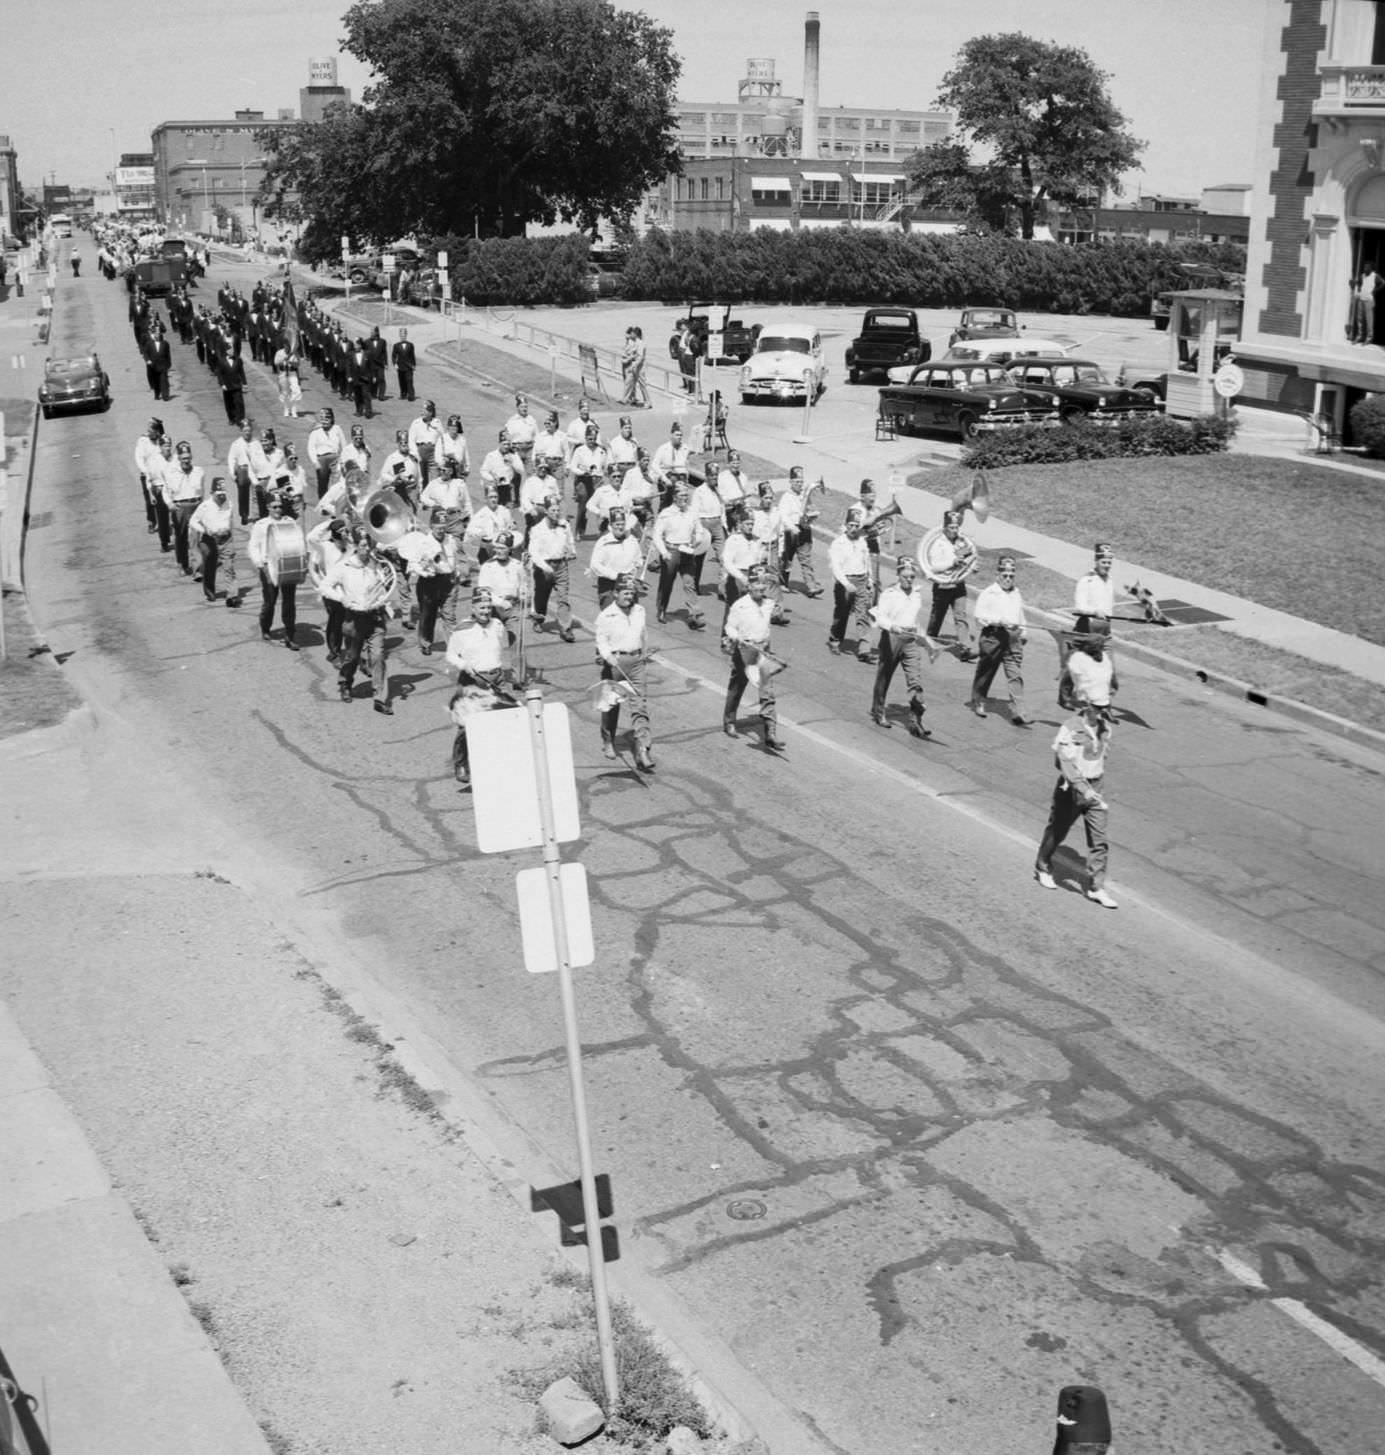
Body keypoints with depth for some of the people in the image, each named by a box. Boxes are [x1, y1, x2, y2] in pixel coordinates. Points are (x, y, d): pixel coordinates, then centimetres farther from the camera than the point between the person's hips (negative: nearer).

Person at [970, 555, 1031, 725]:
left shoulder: (1016, 593, 16)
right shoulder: (988, 594, -5)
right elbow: (980, 616, -14)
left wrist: (1022, 632, 23)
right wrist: (999, 620, -23)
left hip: (1013, 638, 4)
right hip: (993, 636, -4)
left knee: (1016, 676, -6)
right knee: (986, 671, 10)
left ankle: (1018, 714, -10)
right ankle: (978, 702, 33)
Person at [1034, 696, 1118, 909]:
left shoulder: (1104, 728, 2)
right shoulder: (1070, 729, -20)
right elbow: (1066, 763, -28)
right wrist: (1084, 789, -36)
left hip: (1095, 789, 5)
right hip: (1071, 788, -5)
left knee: (1099, 839, -1)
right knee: (1057, 830, 15)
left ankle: (1096, 887, 4)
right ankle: (1043, 867, 39)